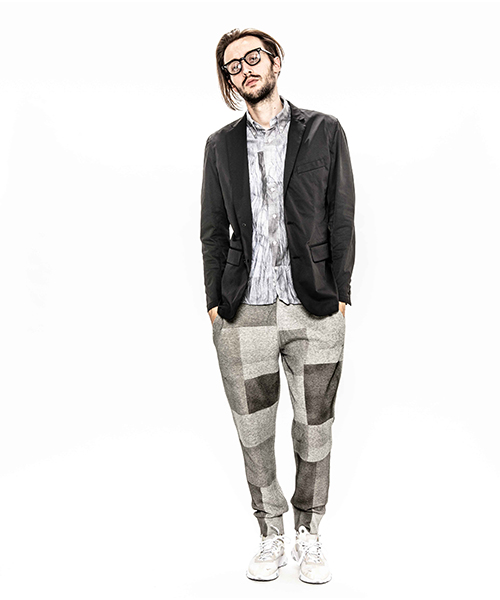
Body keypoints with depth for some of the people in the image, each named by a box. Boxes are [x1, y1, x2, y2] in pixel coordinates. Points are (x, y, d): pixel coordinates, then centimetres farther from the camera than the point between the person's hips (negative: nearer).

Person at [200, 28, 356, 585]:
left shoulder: (323, 131, 6)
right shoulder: (220, 145, 11)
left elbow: (341, 220, 3)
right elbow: (213, 230, 11)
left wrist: (339, 295, -4)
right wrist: (215, 304, 3)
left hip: (314, 312, -1)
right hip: (243, 315, 2)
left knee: (314, 432, 8)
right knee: (254, 435, 9)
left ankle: (309, 535, 29)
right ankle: (271, 537, 29)